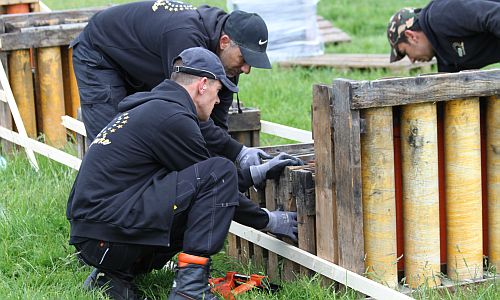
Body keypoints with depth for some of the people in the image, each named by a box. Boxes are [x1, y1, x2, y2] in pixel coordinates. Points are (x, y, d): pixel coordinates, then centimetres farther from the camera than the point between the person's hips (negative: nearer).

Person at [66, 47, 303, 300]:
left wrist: (259, 173, 30)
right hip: (108, 235, -10)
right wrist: (270, 221, 11)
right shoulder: (173, 119, -10)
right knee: (219, 172, -11)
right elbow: (217, 181, -2)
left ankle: (115, 275, 14)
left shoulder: (151, 107, 20)